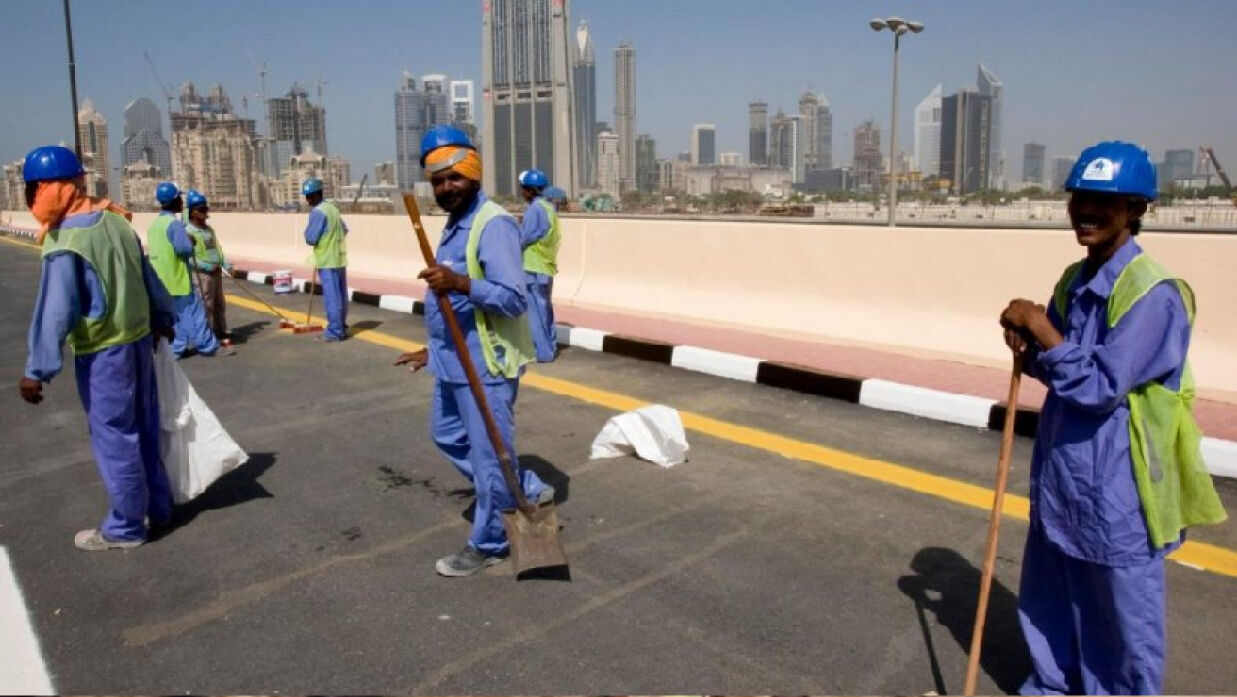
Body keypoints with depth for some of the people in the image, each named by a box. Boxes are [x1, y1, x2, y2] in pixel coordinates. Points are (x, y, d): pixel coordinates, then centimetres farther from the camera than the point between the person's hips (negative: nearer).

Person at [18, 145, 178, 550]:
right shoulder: (116, 221, 3)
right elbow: (149, 278, 13)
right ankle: (158, 505, 32)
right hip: (140, 338, 8)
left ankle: (125, 528, 17)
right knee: (144, 427, 18)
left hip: (102, 353, -8)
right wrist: (163, 320, 27)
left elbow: (55, 313, -21)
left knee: (113, 438, 4)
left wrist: (37, 370, -15)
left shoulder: (64, 245, -20)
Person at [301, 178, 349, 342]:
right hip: (340, 258, 9)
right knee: (341, 296, 12)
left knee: (331, 297, -6)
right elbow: (344, 230, 20)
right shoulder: (332, 207, 13)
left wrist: (307, 231, 3)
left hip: (327, 260, -9)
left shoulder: (317, 212, -14)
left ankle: (334, 332, -4)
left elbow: (311, 238, -16)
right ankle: (341, 328, 19)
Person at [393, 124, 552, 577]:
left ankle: (488, 544, 22)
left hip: (485, 365, -11)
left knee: (489, 454, 4)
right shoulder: (454, 224, 13)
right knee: (448, 437, 23)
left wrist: (460, 283, -37)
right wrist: (436, 349, 24)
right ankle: (529, 492, 34)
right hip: (454, 363, 11)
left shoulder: (493, 224, -18)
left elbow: (513, 299, -26)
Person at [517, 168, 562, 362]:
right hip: (547, 266, 9)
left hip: (533, 268, -9)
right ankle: (550, 346, 22)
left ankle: (542, 351, 1)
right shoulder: (548, 207, 12)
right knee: (545, 309, 16)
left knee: (535, 311, -3)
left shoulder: (534, 209, -16)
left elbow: (522, 239, -16)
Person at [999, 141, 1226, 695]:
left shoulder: (1153, 293, -20)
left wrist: (1042, 331, -21)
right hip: (1062, 475, 9)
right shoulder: (1075, 280, 6)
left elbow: (1100, 385, -24)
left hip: (1116, 489, -8)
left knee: (1126, 618, 11)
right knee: (1049, 602, 23)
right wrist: (1029, 351, -8)